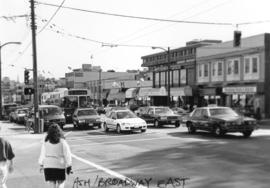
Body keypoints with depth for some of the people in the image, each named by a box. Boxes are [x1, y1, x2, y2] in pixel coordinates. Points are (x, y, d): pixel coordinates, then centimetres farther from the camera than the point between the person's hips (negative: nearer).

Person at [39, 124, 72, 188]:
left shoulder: (45, 142, -3)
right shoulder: (62, 142, -9)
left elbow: (42, 154, 3)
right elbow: (67, 155, -7)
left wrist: (41, 165, 16)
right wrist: (68, 167, 1)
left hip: (48, 166, 2)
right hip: (60, 166, -2)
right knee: (61, 183, 14)